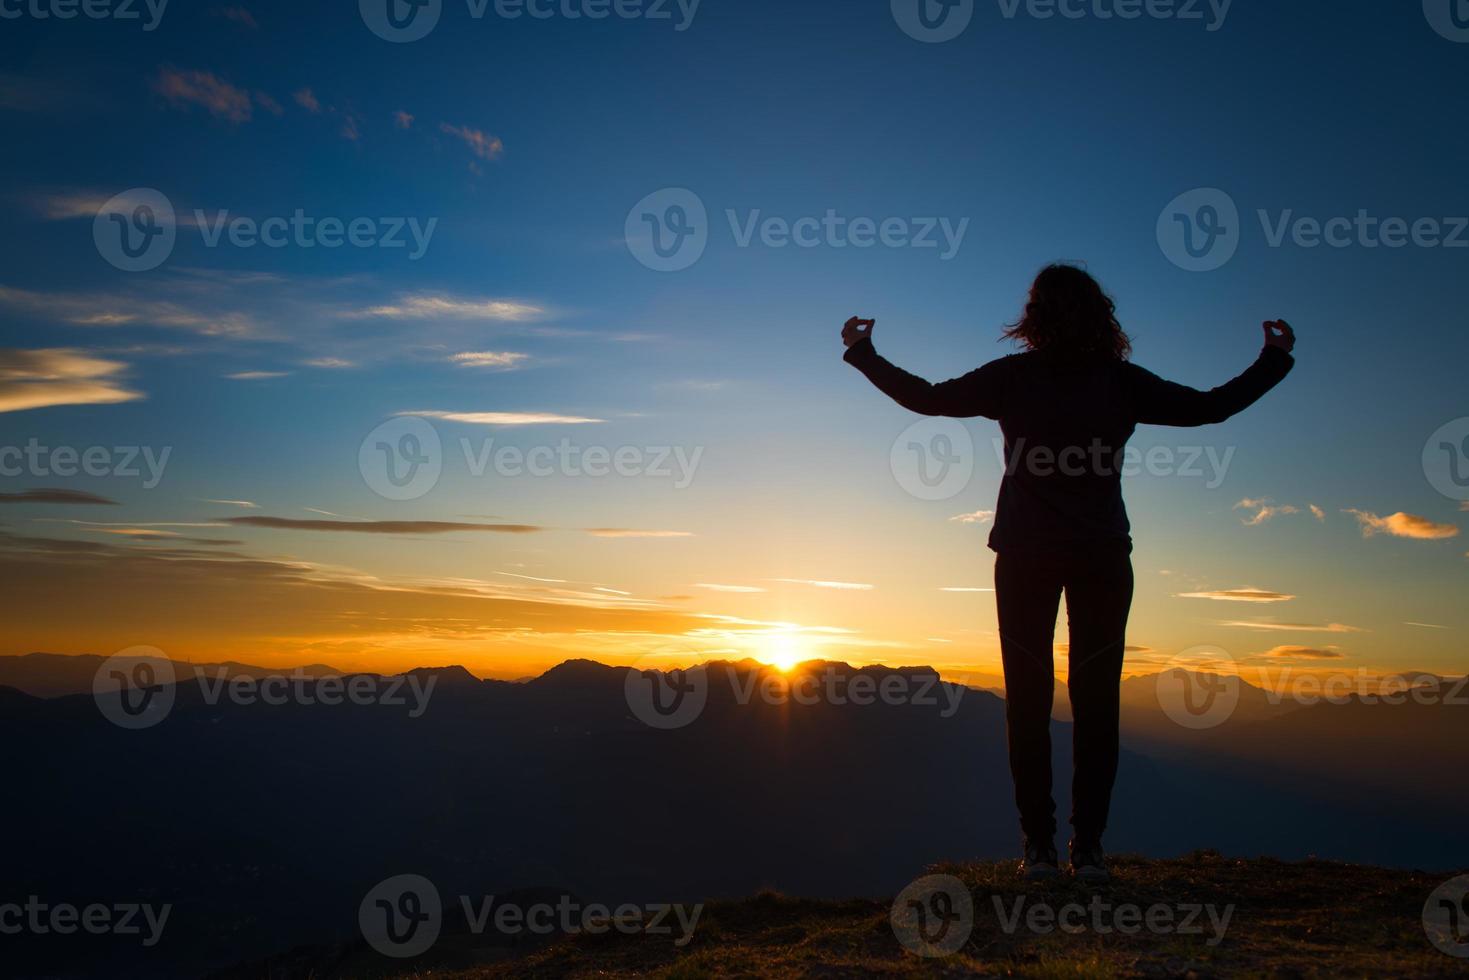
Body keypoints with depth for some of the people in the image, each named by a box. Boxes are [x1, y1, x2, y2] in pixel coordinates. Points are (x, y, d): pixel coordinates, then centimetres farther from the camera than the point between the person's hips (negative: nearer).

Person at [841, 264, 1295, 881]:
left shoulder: (1014, 378, -3)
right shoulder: (1122, 382, 1)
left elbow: (927, 398, 0)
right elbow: (1213, 407, 8)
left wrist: (862, 353, 12)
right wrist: (1275, 360, 24)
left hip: (1025, 556, -1)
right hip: (1102, 556, 1)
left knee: (1028, 698, 4)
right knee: (1095, 700, 5)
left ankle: (1039, 846, 4)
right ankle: (1088, 848, 4)